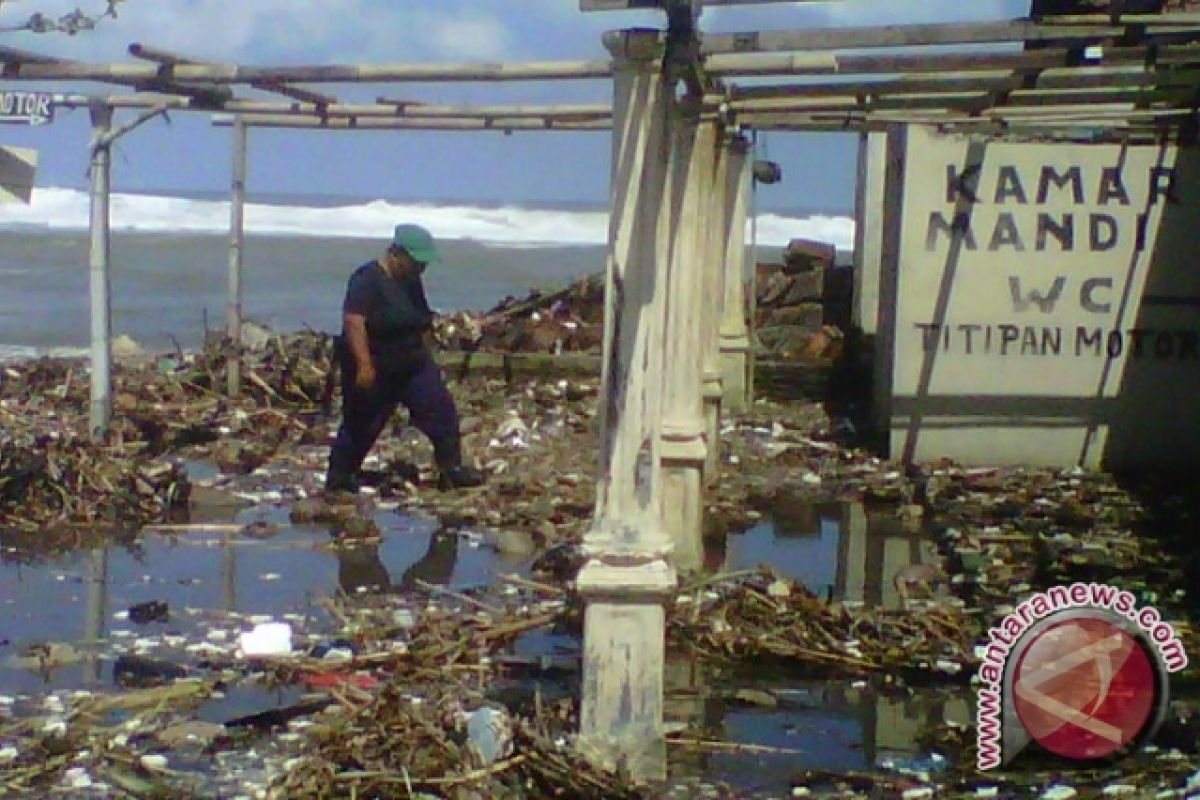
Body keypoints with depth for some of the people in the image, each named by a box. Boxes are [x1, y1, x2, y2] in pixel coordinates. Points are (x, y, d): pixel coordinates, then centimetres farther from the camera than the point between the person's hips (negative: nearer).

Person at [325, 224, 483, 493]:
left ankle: (452, 470, 2)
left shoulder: (411, 281, 9)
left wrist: (424, 354, 20)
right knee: (360, 425, 4)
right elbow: (353, 321, -26)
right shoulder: (367, 280, -17)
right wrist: (364, 365, -30)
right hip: (374, 370, -7)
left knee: (441, 410, -3)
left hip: (413, 365, 7)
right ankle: (338, 478, 18)